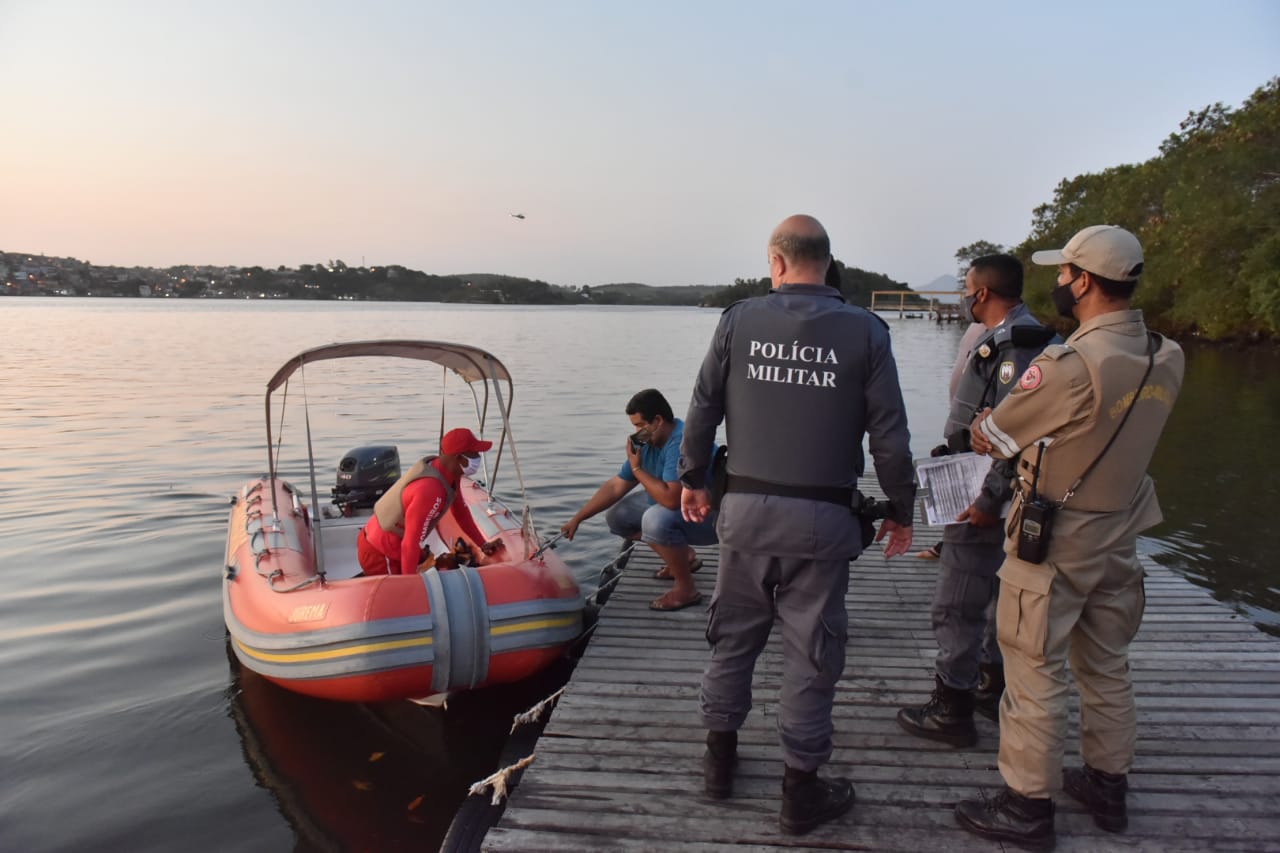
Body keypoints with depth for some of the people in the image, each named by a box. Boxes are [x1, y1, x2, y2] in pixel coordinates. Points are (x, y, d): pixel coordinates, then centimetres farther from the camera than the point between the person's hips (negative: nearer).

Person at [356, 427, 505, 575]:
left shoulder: (450, 473, -5)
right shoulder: (430, 490, -34)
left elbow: (461, 512, 11)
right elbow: (410, 544, -31)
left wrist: (483, 545, 11)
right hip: (378, 553, -9)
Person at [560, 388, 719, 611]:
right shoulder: (648, 443, -1)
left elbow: (671, 499, -37)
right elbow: (615, 487, 6)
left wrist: (637, 469, -24)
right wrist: (577, 519, 5)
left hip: (713, 517, -10)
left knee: (656, 519, -36)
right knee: (617, 516, 10)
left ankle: (686, 589, -15)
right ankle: (683, 557, 16)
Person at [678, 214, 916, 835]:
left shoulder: (739, 320, -1)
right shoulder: (865, 331, -4)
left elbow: (703, 409, 3)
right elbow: (889, 435, -4)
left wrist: (692, 478, 17)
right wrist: (900, 511, 9)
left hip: (745, 507, 2)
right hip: (822, 517, -1)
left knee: (733, 634, 17)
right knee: (811, 650, 8)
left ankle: (720, 758, 31)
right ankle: (801, 790, 20)